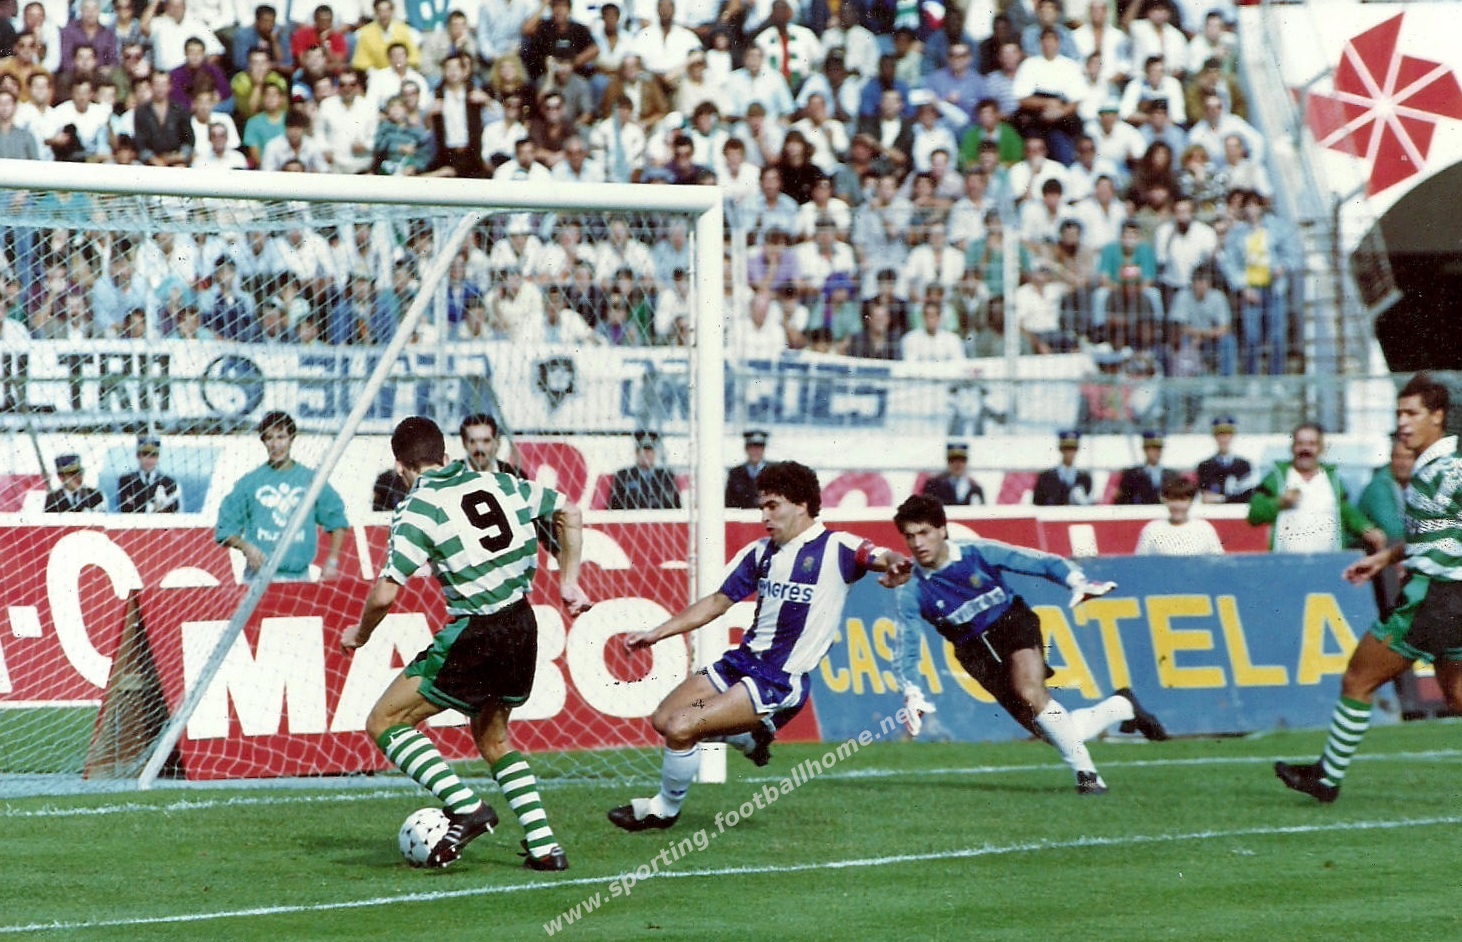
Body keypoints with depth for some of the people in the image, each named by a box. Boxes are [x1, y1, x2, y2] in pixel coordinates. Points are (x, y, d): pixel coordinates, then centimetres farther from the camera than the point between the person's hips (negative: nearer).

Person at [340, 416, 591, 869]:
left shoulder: (420, 508, -9)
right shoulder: (498, 484, 8)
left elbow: (385, 593, -14)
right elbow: (569, 513, 21)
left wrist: (359, 633, 5)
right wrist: (568, 581, 27)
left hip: (475, 635, -7)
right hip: (522, 625, 7)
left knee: (384, 722, 3)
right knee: (493, 737, 26)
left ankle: (467, 807, -12)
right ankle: (545, 847, 17)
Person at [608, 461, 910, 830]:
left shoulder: (835, 548, -9)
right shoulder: (760, 552, 11)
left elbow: (881, 557, -25)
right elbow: (717, 603, 19)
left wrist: (894, 563, -50)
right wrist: (654, 634, 14)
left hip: (781, 681, -8)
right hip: (743, 660, 8)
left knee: (681, 728, -20)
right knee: (664, 719, 2)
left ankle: (665, 809, 6)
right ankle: (749, 738, 23)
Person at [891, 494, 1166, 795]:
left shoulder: (979, 552, -13)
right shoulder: (911, 591, -11)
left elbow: (1043, 563, -7)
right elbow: (907, 650, -5)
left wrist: (1079, 583, -23)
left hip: (1013, 624, -2)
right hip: (976, 652, 2)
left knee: (1030, 692, -33)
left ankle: (1085, 772, -24)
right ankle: (1122, 707, 18)